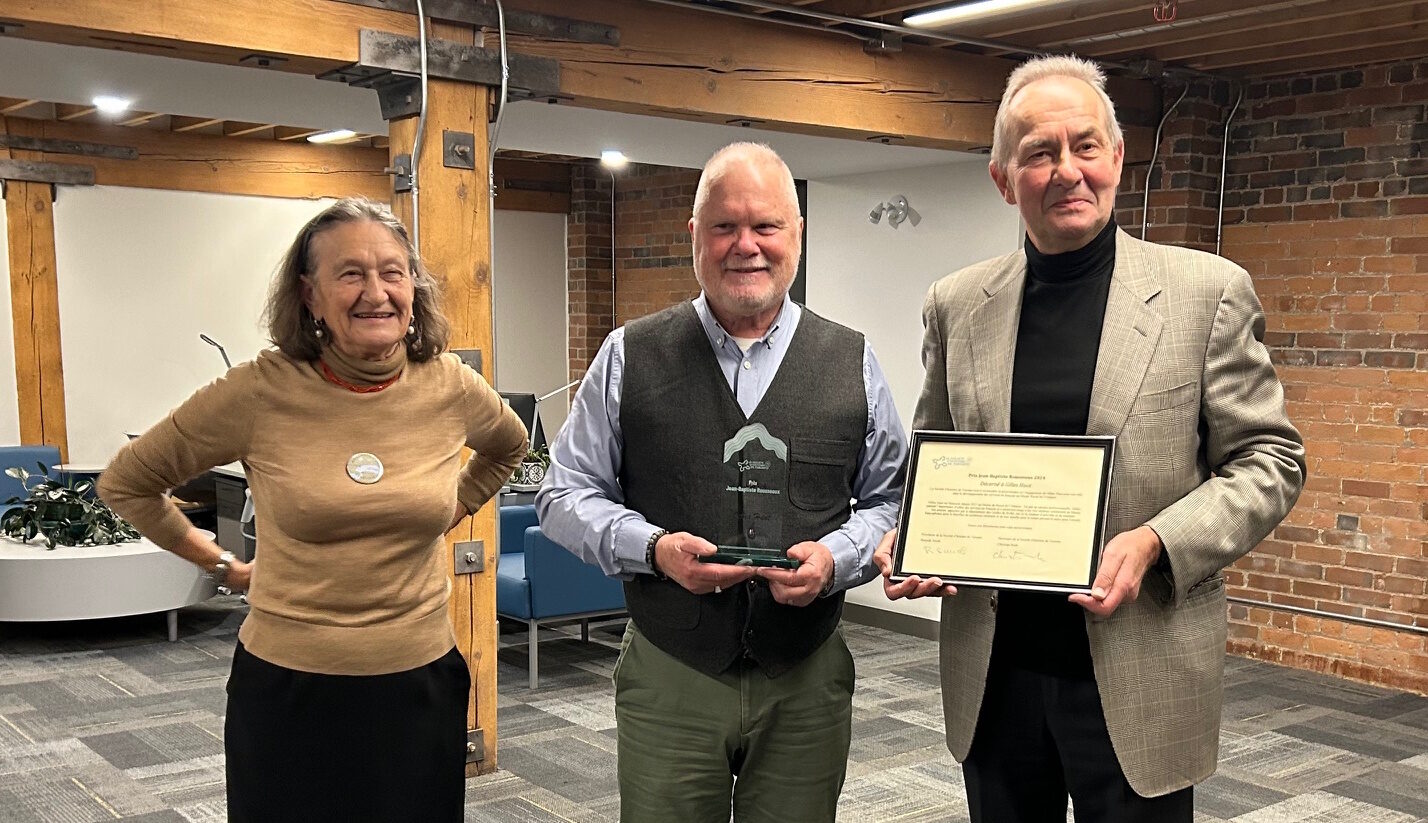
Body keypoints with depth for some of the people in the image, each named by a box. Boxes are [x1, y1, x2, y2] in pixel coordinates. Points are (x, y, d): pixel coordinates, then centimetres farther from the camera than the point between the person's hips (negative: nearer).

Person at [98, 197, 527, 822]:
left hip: (419, 683, 2)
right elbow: (126, 484, 3)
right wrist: (222, 565, 4)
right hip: (287, 691, -2)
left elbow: (508, 448, 20)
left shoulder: (449, 387, -5)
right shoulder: (261, 391, -12)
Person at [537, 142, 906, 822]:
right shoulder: (631, 356, 0)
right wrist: (653, 546, -15)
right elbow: (564, 495, 2)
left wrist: (836, 557, -12)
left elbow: (892, 498, 8)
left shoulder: (851, 362, 4)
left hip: (807, 684, 1)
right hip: (667, 681, -1)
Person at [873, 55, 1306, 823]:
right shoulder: (956, 304, 3)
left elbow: (1269, 459, -2)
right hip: (991, 673, 3)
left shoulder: (1208, 292, -5)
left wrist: (1156, 543, -17)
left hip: (1138, 680, -2)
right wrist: (906, 538, -7)